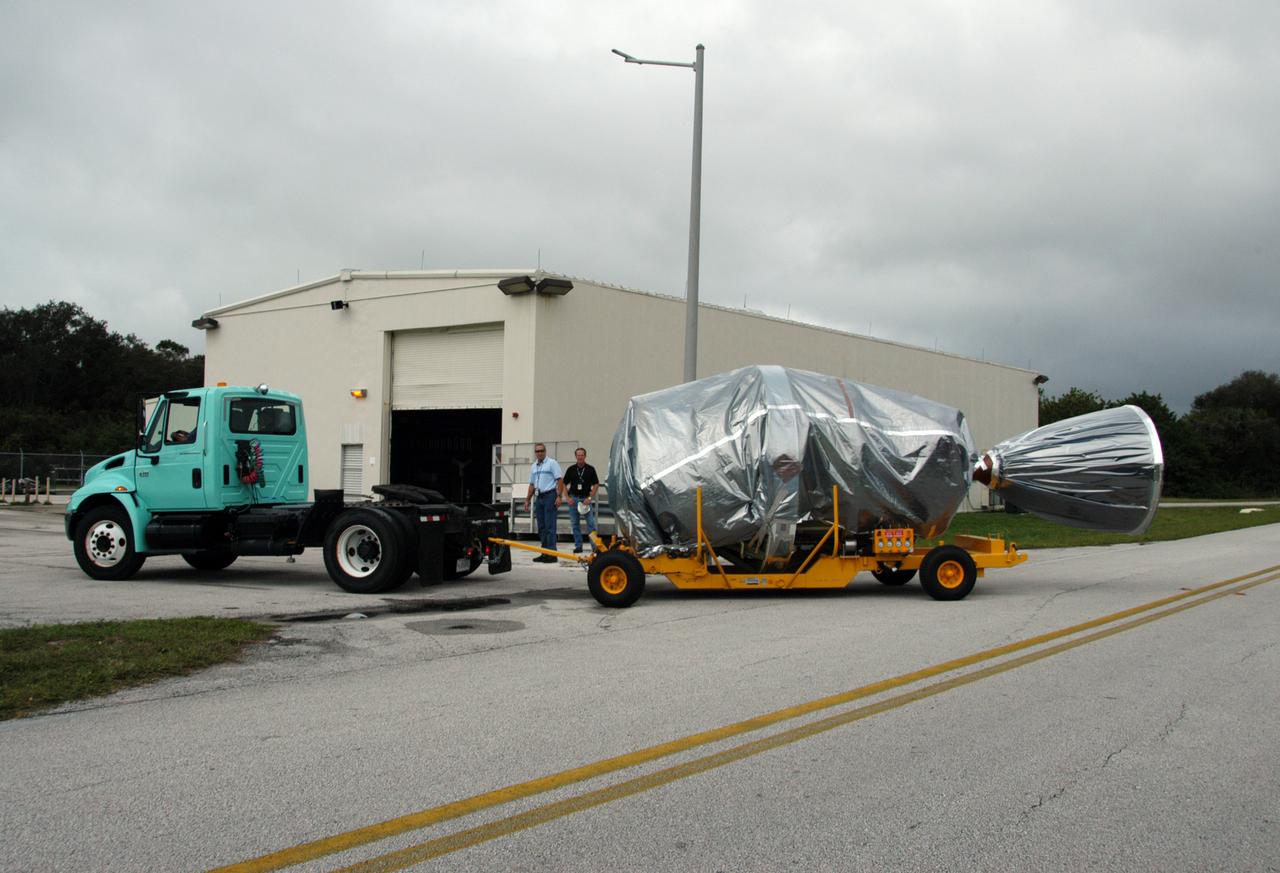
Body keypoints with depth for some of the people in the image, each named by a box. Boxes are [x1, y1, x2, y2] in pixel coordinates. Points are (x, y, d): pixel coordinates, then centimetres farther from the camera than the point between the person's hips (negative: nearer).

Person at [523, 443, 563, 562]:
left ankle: (551, 553, -9)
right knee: (541, 527, 9)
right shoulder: (534, 466, 17)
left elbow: (560, 480, -9)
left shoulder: (552, 463, -4)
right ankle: (545, 553, 14)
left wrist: (559, 496, -17)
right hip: (539, 497, 7)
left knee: (550, 526, -9)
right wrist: (527, 499, 18)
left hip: (550, 496, -7)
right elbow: (532, 484, 23)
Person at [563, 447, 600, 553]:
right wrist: (568, 498, -3)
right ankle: (578, 546, 14)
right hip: (574, 498, 2)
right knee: (575, 524, 6)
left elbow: (596, 484, 0)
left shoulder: (590, 469, 0)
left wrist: (590, 498, -9)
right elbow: (564, 484, 9)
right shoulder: (571, 470, 5)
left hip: (586, 499, -2)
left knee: (591, 523, -8)